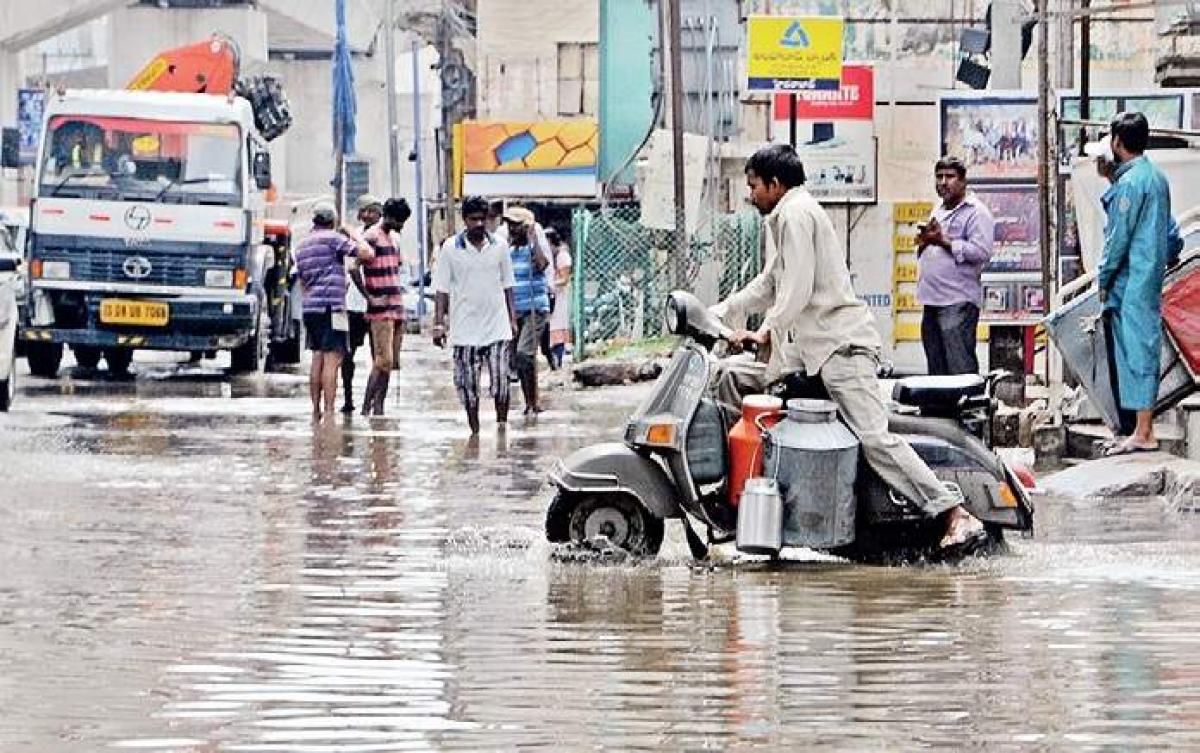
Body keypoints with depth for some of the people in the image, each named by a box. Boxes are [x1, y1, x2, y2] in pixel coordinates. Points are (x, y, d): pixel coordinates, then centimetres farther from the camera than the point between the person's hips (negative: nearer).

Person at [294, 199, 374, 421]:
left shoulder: (302, 245, 18)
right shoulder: (333, 239, -7)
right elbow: (367, 254, -11)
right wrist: (352, 235, 5)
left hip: (310, 307, 8)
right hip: (331, 306, -8)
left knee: (317, 359, 13)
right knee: (332, 359, -10)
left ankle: (316, 411, 13)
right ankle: (329, 412, -15)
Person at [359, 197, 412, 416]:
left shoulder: (393, 238, 18)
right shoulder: (372, 237, -10)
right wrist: (369, 296, -15)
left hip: (397, 308, 9)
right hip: (381, 309, -9)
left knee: (390, 363, 6)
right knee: (383, 361, -13)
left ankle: (378, 407, 9)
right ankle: (366, 407, -10)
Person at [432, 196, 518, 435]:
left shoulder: (500, 247, 6)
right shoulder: (450, 249, -1)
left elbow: (507, 286, 13)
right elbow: (442, 289, 1)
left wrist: (512, 318, 9)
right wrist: (439, 323, -5)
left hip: (497, 327, 1)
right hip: (465, 331, -1)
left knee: (501, 380, -7)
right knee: (467, 385, 1)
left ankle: (502, 424, 4)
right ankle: (474, 431, 12)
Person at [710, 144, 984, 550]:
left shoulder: (796, 214, -7)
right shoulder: (782, 218, 24)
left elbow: (797, 288, -17)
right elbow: (769, 284, 32)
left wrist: (767, 332, -19)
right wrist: (719, 312, 27)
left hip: (841, 346, -11)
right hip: (807, 346, 11)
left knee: (874, 438, -20)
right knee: (731, 375, 11)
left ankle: (957, 515, -26)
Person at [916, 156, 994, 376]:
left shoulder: (976, 212, -4)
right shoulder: (938, 211, 23)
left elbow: (981, 252, -17)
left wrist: (944, 241, -17)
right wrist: (924, 243, 9)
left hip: (958, 303, -9)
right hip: (932, 302, 9)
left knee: (961, 370, -12)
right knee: (936, 371, 10)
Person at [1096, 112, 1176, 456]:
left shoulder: (1130, 182, -15)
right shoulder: (1157, 177, 14)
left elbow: (1119, 235, -14)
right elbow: (1170, 232, 19)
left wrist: (1104, 278, -6)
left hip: (1132, 282, -10)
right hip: (1152, 278, 10)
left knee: (1138, 351, -9)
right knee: (1144, 351, 11)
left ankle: (1143, 434, -11)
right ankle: (1144, 430, 13)